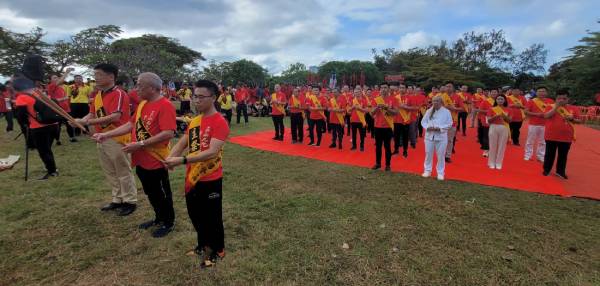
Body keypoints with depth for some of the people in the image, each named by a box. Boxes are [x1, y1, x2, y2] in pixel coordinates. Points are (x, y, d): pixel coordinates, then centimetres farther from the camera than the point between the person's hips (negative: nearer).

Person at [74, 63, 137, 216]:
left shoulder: (119, 94, -15)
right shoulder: (97, 95, 12)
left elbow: (115, 117, -25)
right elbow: (91, 114, 12)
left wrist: (90, 122, -24)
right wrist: (80, 120, -7)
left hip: (117, 139, -9)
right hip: (102, 139, 9)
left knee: (123, 172, 2)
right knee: (110, 172, 17)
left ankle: (130, 201, 15)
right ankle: (117, 199, 30)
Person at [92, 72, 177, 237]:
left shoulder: (165, 105, -20)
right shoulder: (142, 104, 9)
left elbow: (168, 133, -28)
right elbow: (131, 124, 14)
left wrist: (140, 144, -26)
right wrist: (106, 135, 8)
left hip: (156, 160, -8)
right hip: (141, 160, 8)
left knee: (162, 193, 9)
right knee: (150, 193, 21)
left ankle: (169, 222, 27)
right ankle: (158, 218, 40)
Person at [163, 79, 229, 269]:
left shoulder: (219, 122, -18)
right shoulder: (194, 121, 7)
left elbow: (212, 152, -26)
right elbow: (182, 143, 8)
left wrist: (182, 160, -30)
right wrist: (170, 157, -13)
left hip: (210, 180, -7)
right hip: (192, 178, 7)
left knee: (212, 217, 9)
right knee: (195, 215, 21)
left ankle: (217, 251, 32)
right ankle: (203, 246, 44)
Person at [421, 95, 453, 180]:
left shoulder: (446, 112, -3)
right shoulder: (429, 111, 5)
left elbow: (449, 124, -5)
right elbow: (423, 121, 6)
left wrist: (440, 128, -18)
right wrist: (427, 127, -13)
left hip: (441, 136, -2)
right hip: (429, 135, 2)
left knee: (441, 155, 4)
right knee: (428, 154, 9)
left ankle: (440, 173, 16)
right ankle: (427, 170, 22)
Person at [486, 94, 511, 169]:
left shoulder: (507, 110, 7)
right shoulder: (492, 109, 1)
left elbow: (509, 121, 2)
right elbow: (489, 120, -4)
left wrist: (504, 116, -15)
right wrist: (495, 116, -20)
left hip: (504, 129, 2)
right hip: (494, 128, -2)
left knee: (502, 146, 3)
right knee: (493, 146, 2)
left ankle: (498, 163, 12)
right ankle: (492, 163, 11)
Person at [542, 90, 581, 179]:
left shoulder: (573, 108, 4)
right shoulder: (551, 106, -4)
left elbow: (579, 120, 8)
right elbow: (546, 116, -21)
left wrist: (572, 119, -13)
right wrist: (556, 106, -19)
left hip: (567, 137, 2)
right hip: (551, 136, -2)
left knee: (563, 155, 11)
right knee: (549, 154, 9)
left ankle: (560, 171, 24)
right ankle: (546, 170, 22)